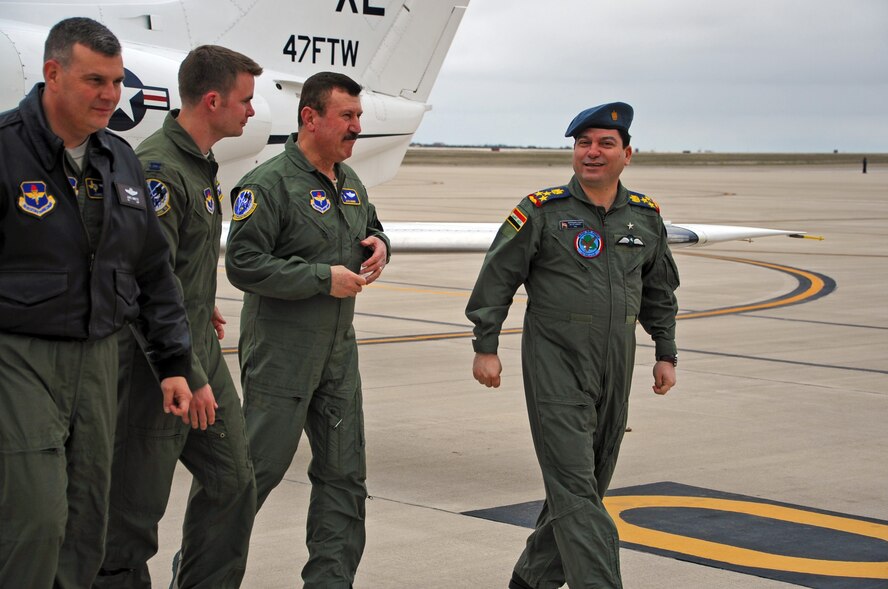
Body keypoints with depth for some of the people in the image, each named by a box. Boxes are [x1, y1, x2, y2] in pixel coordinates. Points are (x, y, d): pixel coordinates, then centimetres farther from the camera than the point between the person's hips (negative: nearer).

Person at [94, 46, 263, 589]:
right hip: (157, 362, -10)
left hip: (200, 351, 10)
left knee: (233, 481, 13)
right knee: (135, 507, 0)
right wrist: (188, 378, -22)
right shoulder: (157, 169, -20)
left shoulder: (201, 166, 12)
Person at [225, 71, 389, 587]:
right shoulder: (269, 184, -15)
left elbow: (370, 226, 29)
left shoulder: (350, 181, 11)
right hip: (280, 353, -8)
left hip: (339, 351, 8)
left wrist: (379, 245, 4)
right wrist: (325, 278, -20)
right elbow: (244, 265, -20)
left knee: (344, 472, 9)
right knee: (261, 466, -1)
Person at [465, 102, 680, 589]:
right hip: (555, 365, -5)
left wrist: (666, 354, 17)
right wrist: (485, 347, -5)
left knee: (584, 486, 13)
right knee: (574, 486, -11)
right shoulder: (542, 211, -6)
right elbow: (496, 279, -2)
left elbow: (660, 292, 21)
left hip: (616, 368, 6)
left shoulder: (645, 217, 9)